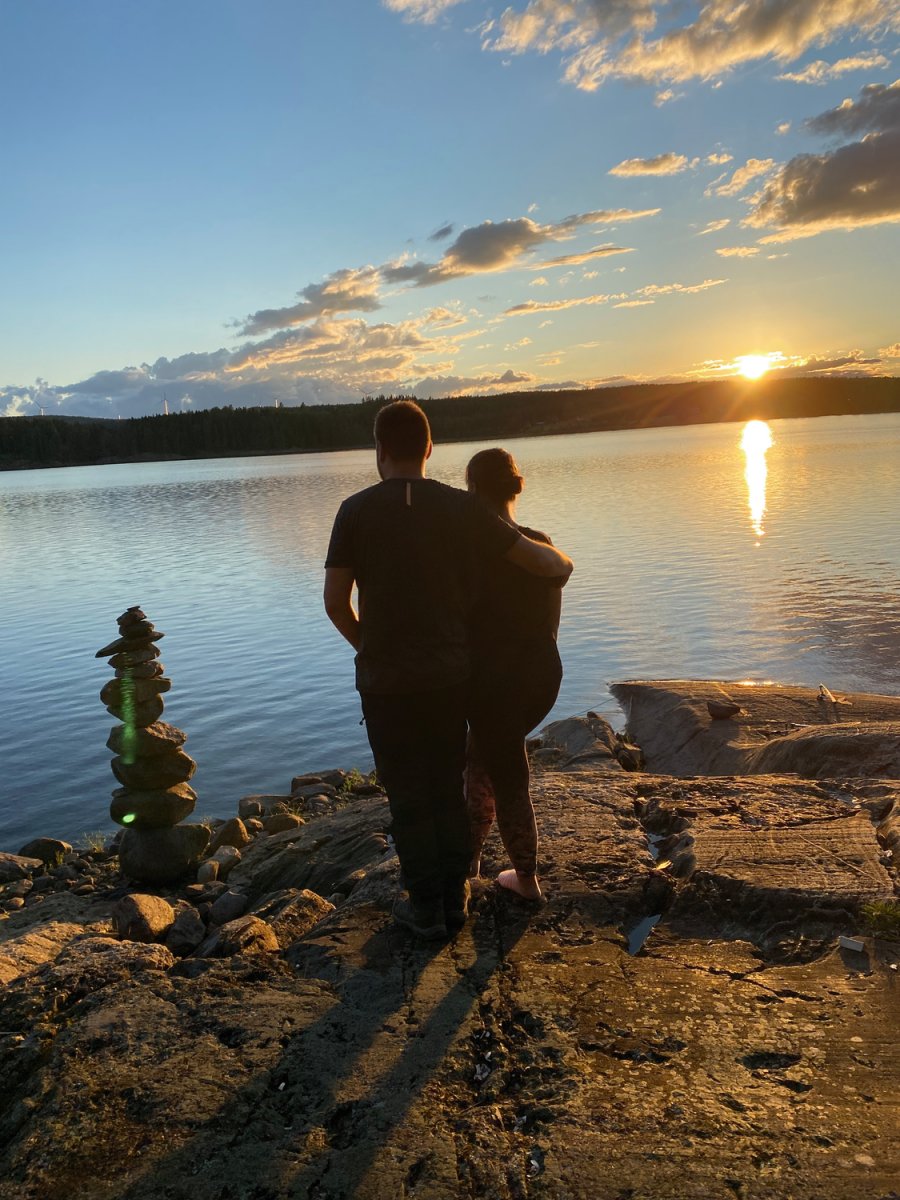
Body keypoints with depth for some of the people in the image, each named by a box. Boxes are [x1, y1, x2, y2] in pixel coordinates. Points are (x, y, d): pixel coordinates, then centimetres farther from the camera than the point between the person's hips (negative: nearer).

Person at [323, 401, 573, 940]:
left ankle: (426, 907, 22)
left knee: (409, 795, 11)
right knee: (449, 786, 18)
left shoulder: (357, 511, -8)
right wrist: (562, 558, 23)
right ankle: (455, 896, 28)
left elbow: (336, 602, -7)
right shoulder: (463, 508, -4)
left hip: (386, 680, -2)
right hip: (451, 675, 2)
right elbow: (545, 562, -1)